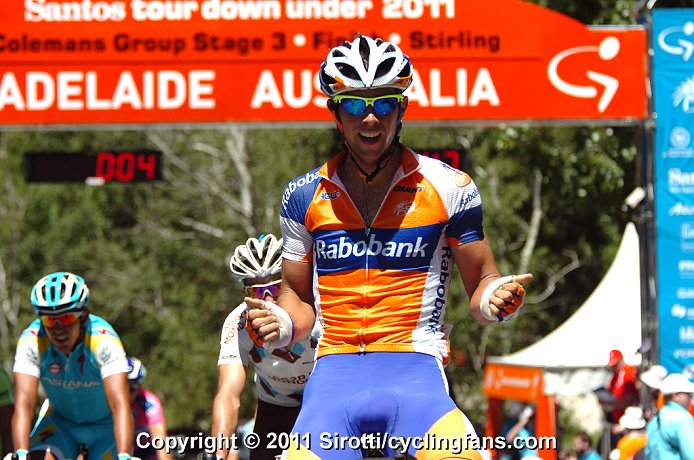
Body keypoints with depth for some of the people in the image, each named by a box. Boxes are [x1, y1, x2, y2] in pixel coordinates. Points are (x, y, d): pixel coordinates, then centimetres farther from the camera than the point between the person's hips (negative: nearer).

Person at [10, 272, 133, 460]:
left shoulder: (105, 341, -32)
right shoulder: (31, 341, -26)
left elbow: (120, 405, -42)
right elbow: (23, 405, -35)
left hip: (105, 424, -1)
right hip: (62, 422, 1)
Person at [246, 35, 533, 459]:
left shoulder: (447, 187, 5)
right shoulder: (305, 196, 11)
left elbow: (479, 281, 12)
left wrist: (494, 298, -11)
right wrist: (281, 325, -3)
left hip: (414, 365, -3)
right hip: (335, 371, 3)